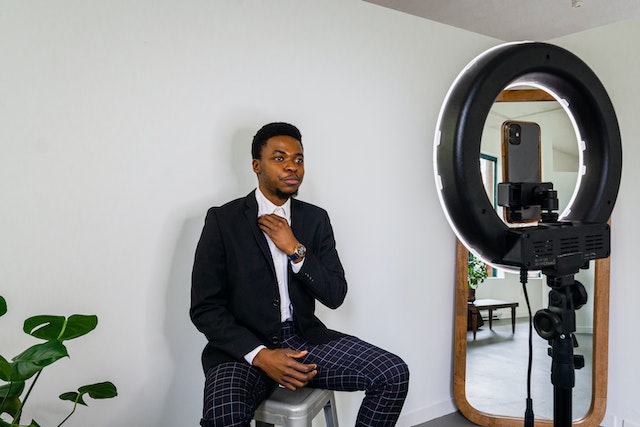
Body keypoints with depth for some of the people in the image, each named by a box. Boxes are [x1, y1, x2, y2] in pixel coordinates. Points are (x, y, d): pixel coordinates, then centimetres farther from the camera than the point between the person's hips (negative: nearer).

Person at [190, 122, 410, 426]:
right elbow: (204, 308, -7)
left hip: (304, 338, 4)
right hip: (244, 347, -4)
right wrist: (261, 355, -18)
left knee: (394, 375, -12)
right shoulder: (223, 220, -4)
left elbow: (335, 296, 2)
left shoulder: (316, 219, 6)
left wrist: (295, 249, -12)